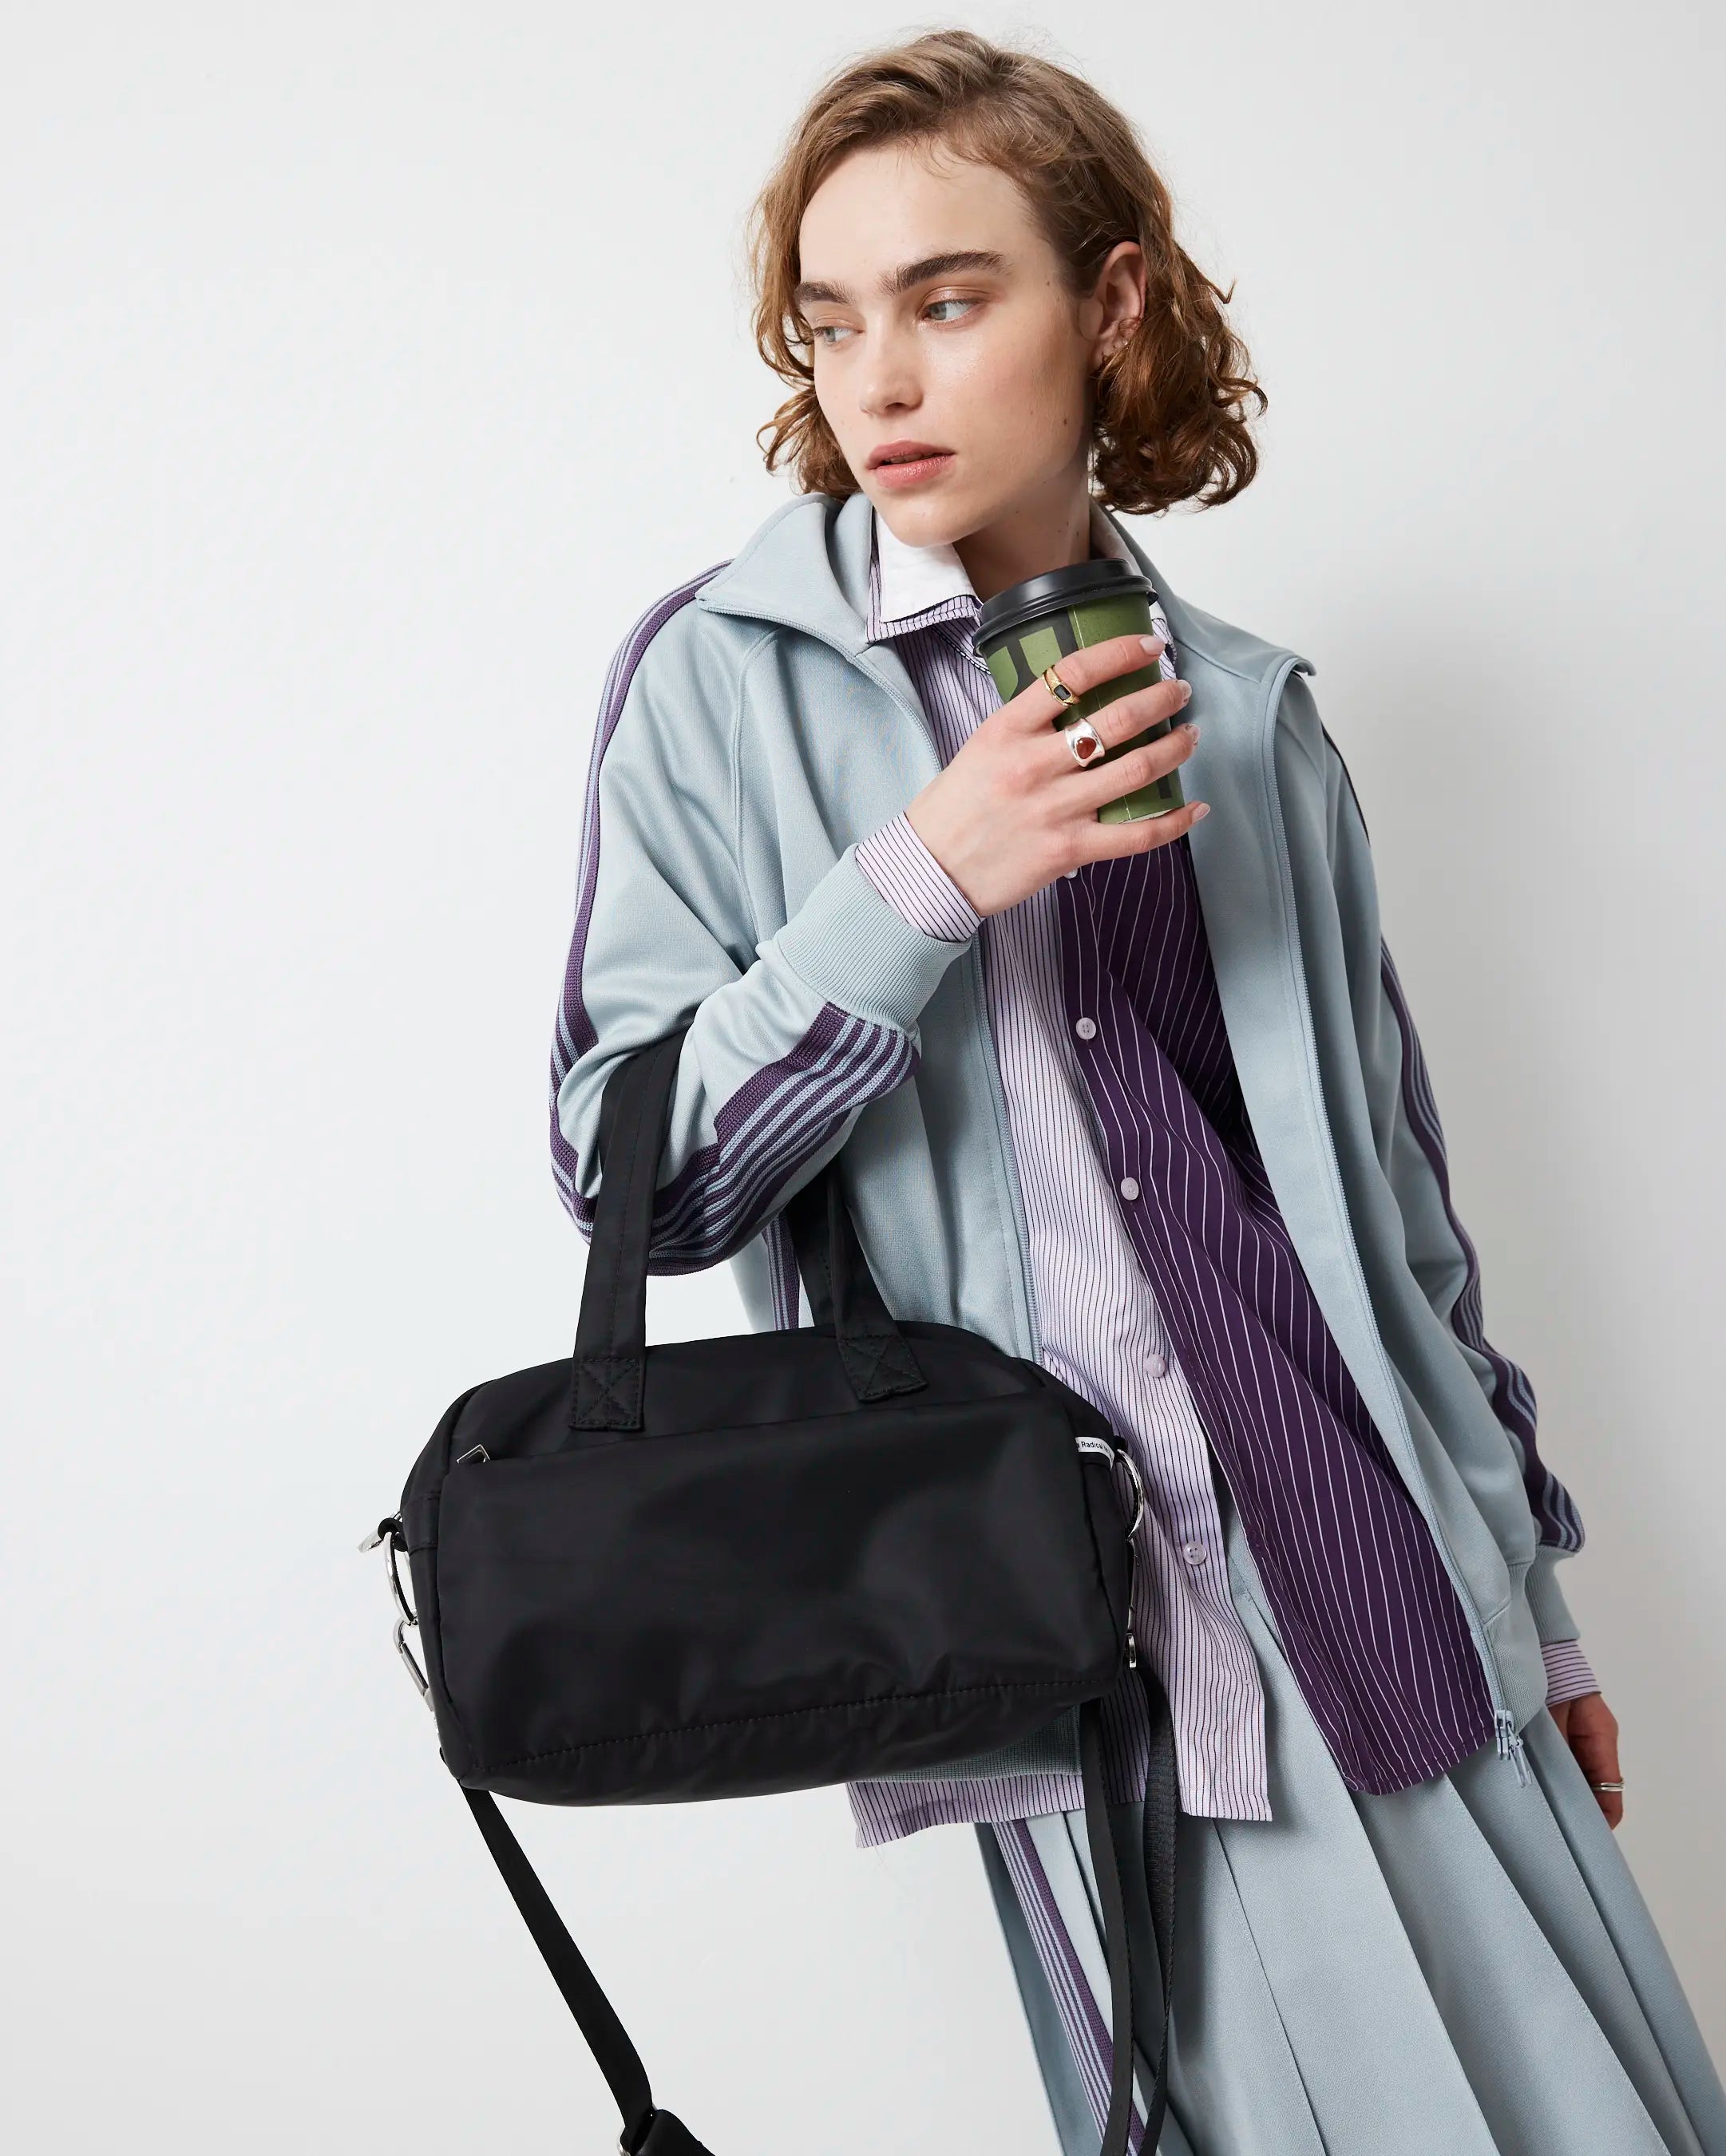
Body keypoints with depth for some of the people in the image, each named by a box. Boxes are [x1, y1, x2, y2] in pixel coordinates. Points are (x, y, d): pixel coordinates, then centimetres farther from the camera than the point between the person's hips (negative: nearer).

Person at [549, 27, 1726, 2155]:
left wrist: (1528, 1586, 17)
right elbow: (630, 1173, -4)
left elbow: (1392, 1190, 14)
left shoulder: (1247, 719, 8)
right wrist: (920, 883, -16)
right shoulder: (723, 681, -1)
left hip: (1393, 1587, 3)